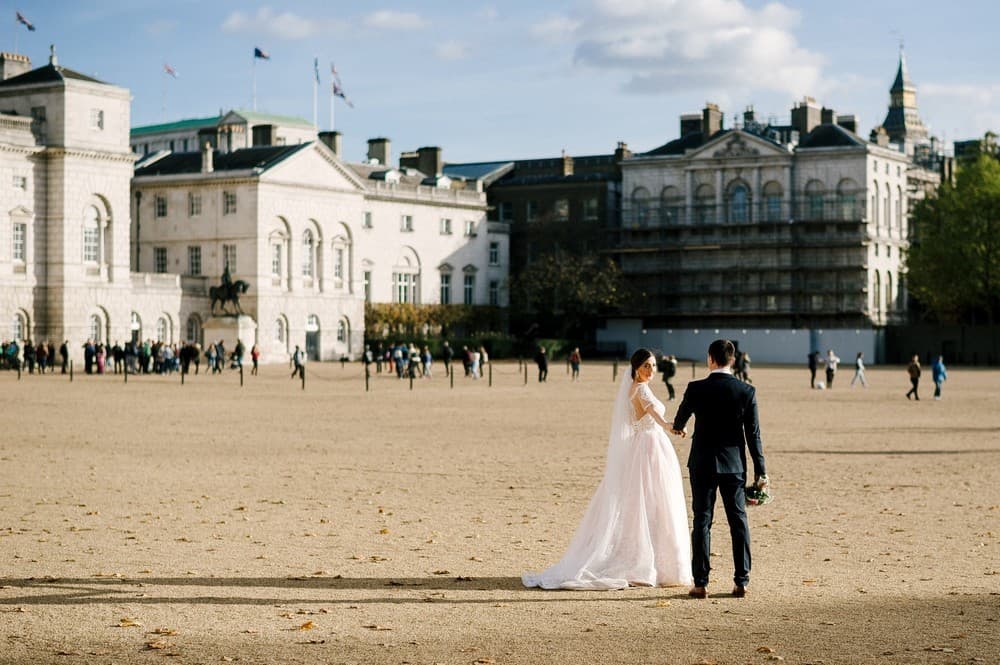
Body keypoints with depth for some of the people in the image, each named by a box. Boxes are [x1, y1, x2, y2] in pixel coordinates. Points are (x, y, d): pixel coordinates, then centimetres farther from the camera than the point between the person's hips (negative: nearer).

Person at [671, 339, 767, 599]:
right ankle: (741, 581, 10)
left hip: (703, 463, -1)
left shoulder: (696, 389, -8)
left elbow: (681, 416, 12)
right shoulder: (747, 391, -6)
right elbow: (753, 434, -4)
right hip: (735, 464, 1)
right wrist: (760, 471, 3)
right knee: (738, 521, 9)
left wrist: (677, 428, 37)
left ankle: (701, 583, 2)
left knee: (702, 521, 3)